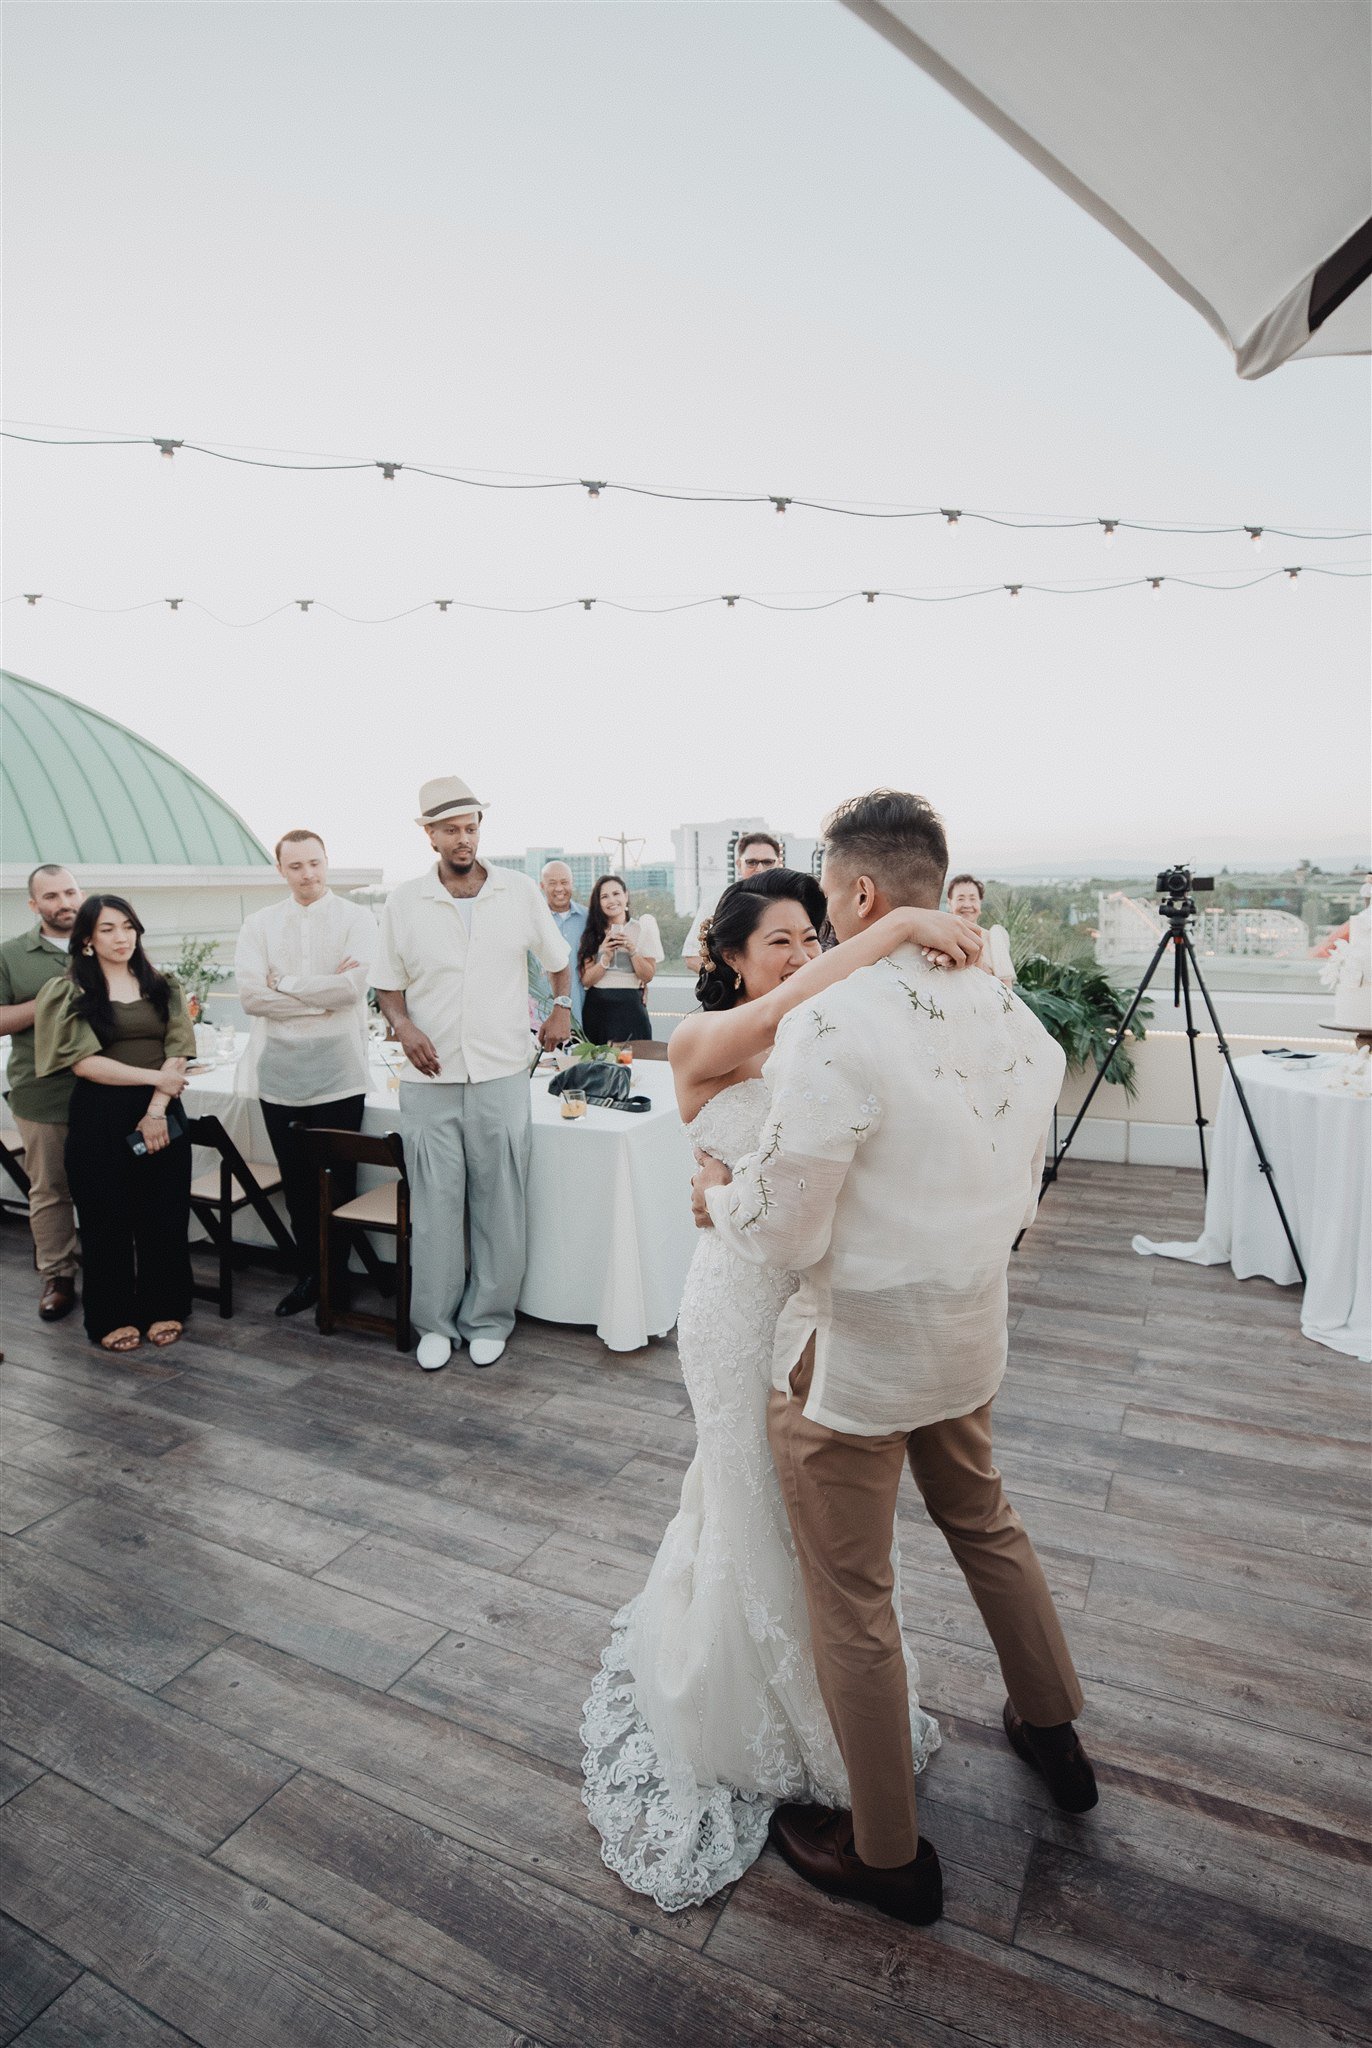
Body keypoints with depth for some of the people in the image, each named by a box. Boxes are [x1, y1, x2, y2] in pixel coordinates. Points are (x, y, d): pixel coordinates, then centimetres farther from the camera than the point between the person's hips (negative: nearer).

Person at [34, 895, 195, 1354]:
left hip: (162, 1114, 2)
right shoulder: (69, 993, 0)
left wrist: (157, 1108, -12)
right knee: (107, 1219, 6)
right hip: (99, 1117, -2)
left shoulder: (161, 987, 9)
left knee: (165, 1214, 7)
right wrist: (154, 1077, -13)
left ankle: (164, 1308, 23)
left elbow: (177, 1052, 0)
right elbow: (83, 1061, -10)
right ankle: (113, 1316, 22)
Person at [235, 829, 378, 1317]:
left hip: (339, 1071, -2)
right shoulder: (259, 924, 6)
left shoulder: (356, 919, -1)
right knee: (296, 1182, 12)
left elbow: (355, 984, -16)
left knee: (338, 1180, 7)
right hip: (279, 1071, 3)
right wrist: (324, 996, -11)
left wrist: (285, 982, -8)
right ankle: (308, 1273, 27)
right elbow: (249, 994, -6)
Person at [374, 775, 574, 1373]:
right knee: (435, 1207, 5)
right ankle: (435, 1322, 21)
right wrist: (402, 1025, -10)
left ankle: (489, 1319, 21)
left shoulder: (520, 892, 2)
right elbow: (389, 985, 8)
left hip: (502, 1077, 0)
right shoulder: (404, 902, 2)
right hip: (430, 1082, 0)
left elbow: (556, 956, 19)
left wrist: (562, 1006, 9)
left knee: (500, 1206, 5)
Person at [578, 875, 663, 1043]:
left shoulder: (641, 928, 3)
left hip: (629, 1006, -2)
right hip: (596, 1007, 2)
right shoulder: (593, 933, 7)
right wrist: (606, 958, -15)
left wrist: (632, 951, -14)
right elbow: (586, 980, -1)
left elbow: (648, 976, -1)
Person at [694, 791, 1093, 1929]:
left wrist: (719, 1192, -5)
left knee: (851, 1600, 14)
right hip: (970, 1330, 8)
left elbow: (787, 1236, -24)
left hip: (854, 1354, -7)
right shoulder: (1005, 1010, -4)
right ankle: (1051, 1730, 55)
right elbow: (1019, 1200, 7)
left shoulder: (831, 1025, -28)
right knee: (984, 1522, 31)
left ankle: (888, 1856, 36)